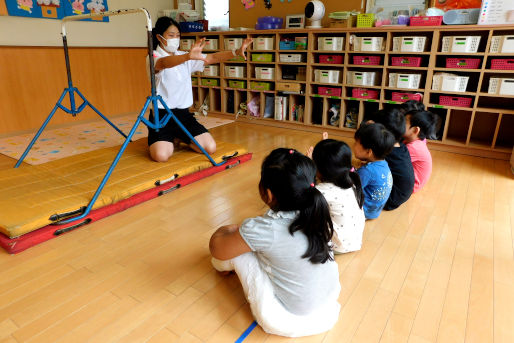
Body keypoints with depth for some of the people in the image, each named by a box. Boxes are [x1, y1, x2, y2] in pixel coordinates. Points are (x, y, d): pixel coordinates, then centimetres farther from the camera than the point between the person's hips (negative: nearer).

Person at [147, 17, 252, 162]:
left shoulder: (185, 58, 11)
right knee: (161, 155, -27)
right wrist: (189, 56, -52)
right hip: (161, 114, -5)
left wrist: (236, 52, -17)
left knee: (210, 147, -9)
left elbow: (212, 58, 0)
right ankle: (169, 140, 11)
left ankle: (178, 138, 18)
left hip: (183, 113, 5)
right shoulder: (153, 57, -7)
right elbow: (165, 63, -32)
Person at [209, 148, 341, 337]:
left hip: (286, 323, -5)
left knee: (237, 249, 1)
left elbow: (216, 247, -8)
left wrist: (225, 230, 12)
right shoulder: (316, 213, -11)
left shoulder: (262, 230, -27)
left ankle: (222, 266, 33)